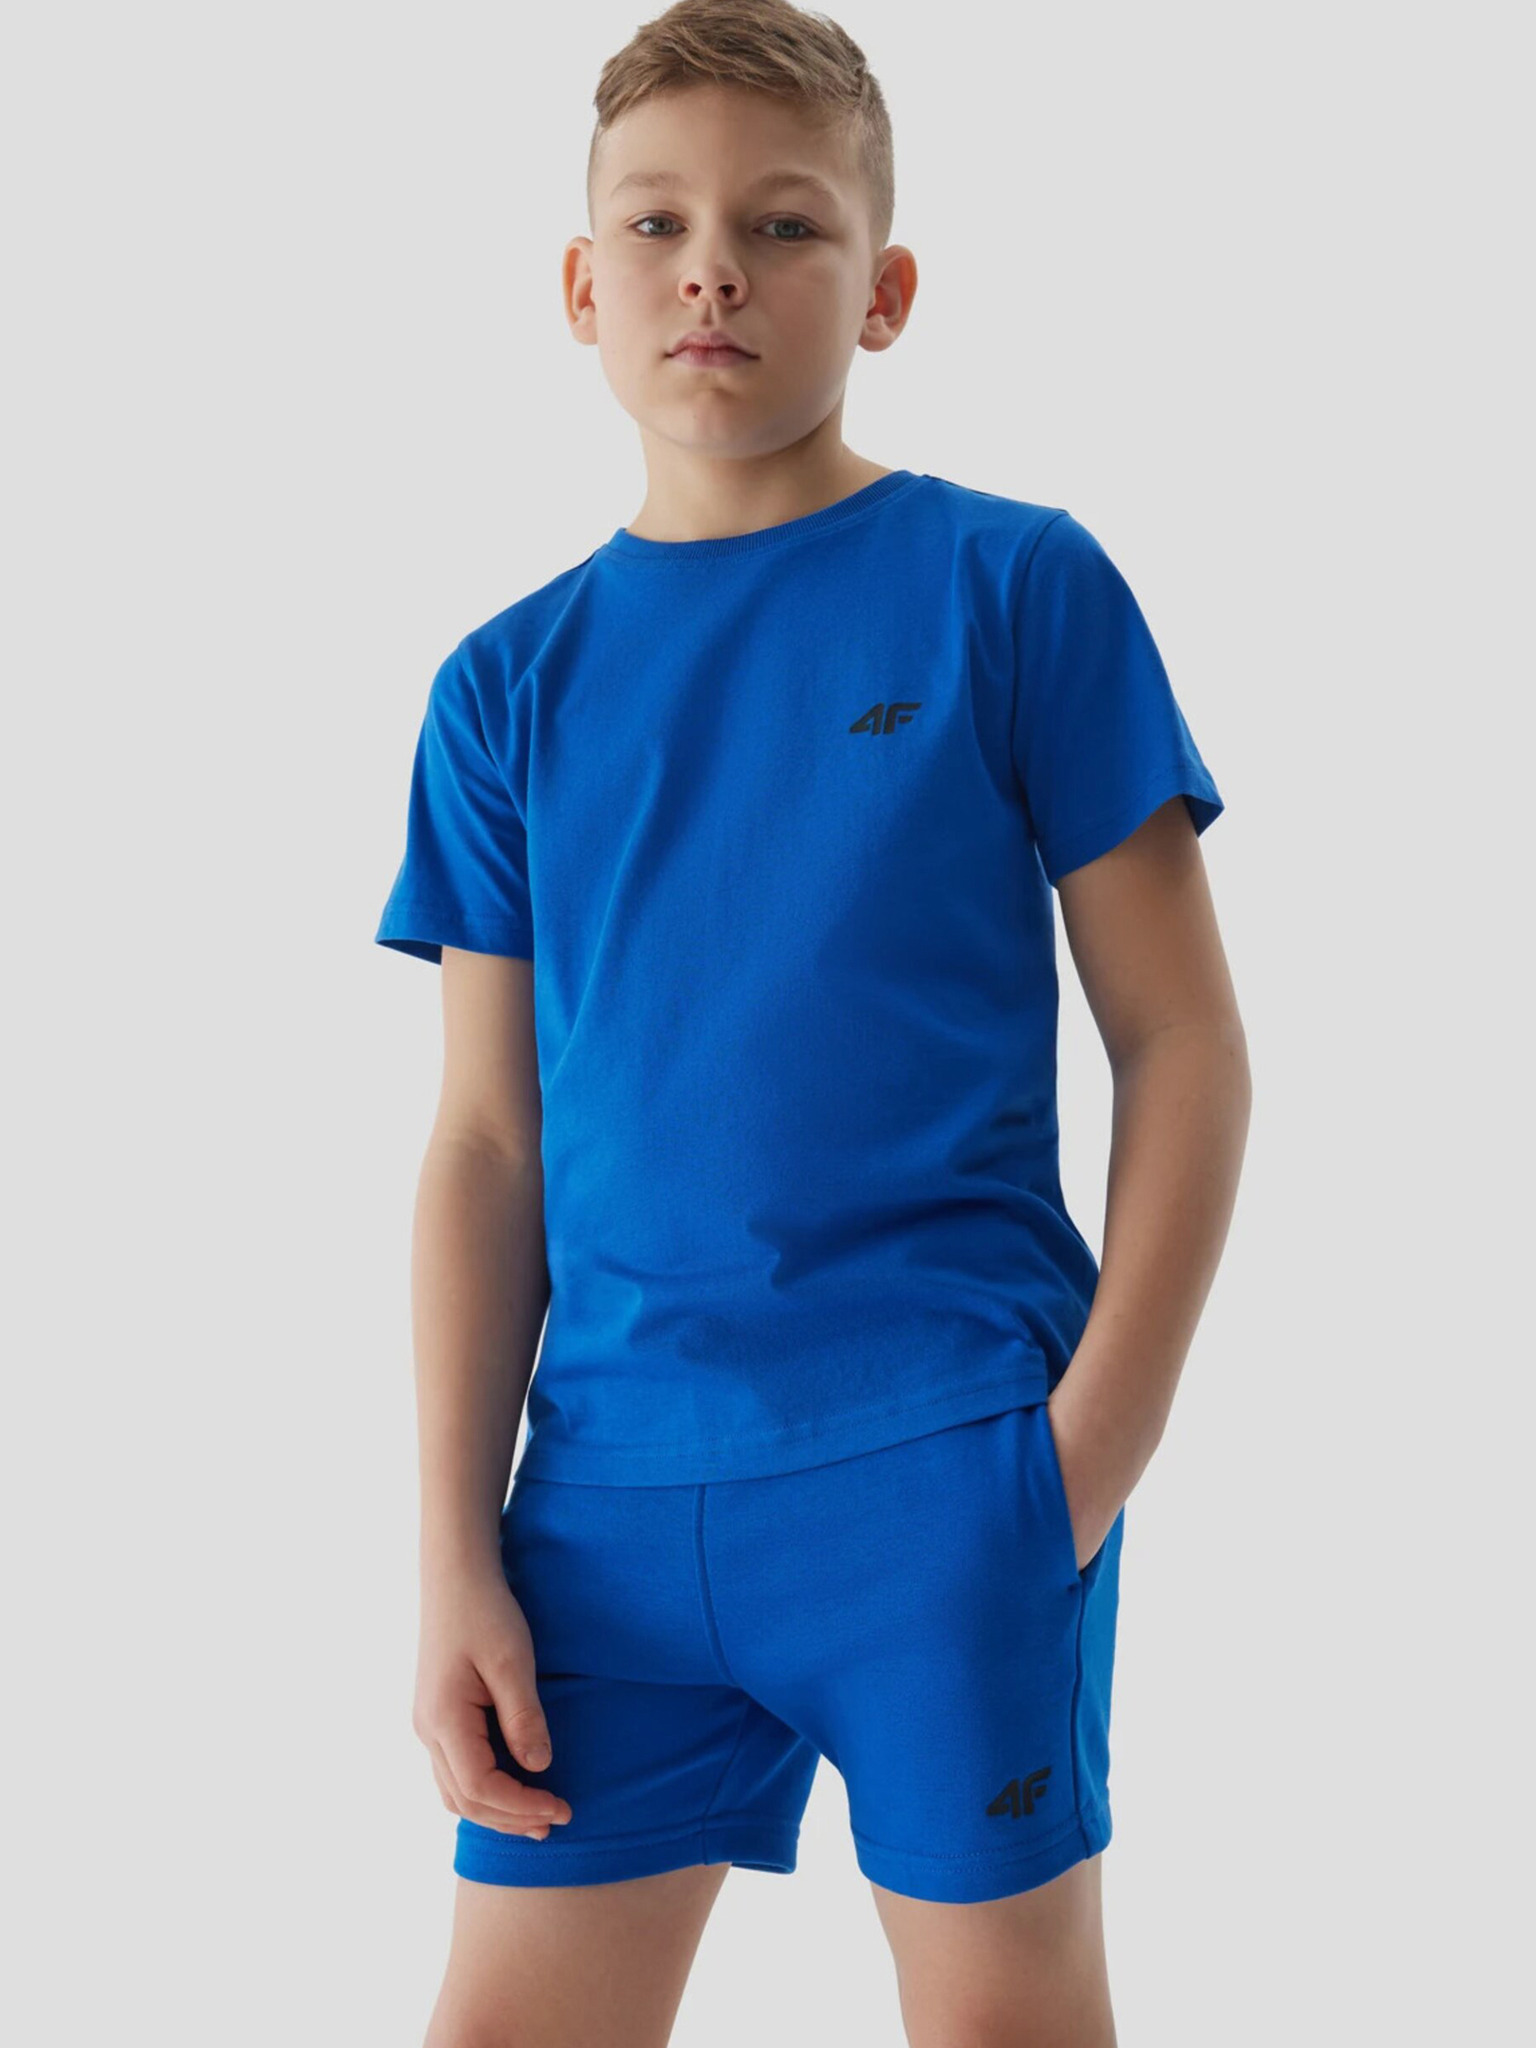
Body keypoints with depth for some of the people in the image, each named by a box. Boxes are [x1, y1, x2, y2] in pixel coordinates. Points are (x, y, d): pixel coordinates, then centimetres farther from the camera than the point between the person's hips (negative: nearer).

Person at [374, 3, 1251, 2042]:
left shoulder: (1013, 589, -2)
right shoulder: (509, 687, 7)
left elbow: (1182, 1044, -1)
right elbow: (486, 1140, 8)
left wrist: (1092, 1448, -9)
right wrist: (456, 1557, 3)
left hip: (944, 1469, -3)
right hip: (609, 1492, 3)